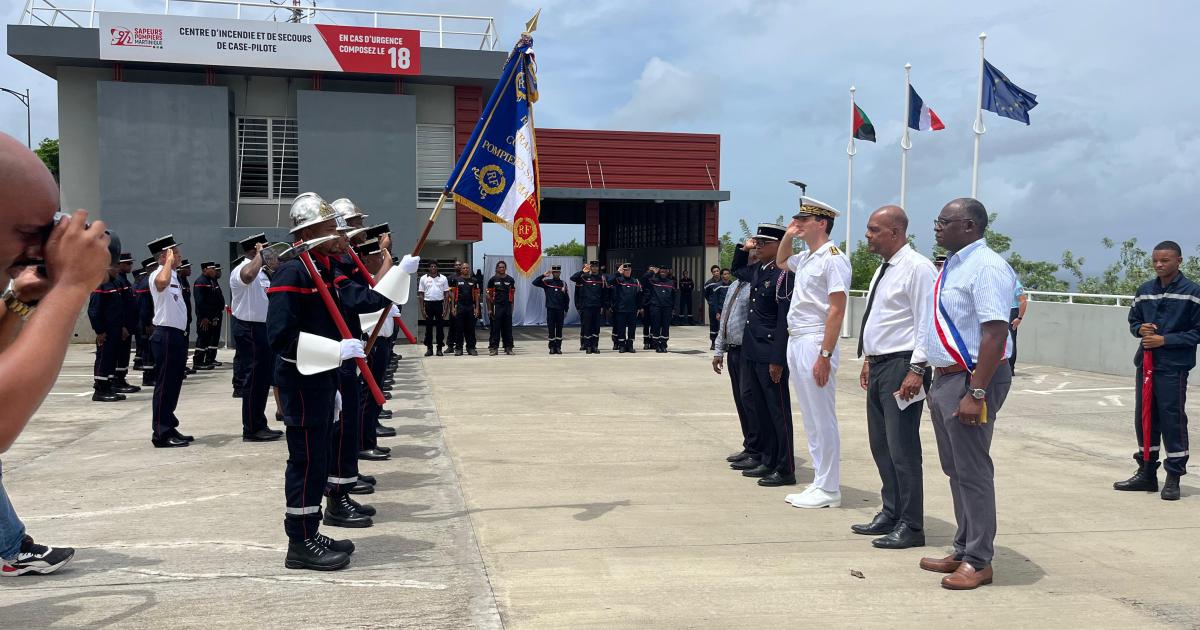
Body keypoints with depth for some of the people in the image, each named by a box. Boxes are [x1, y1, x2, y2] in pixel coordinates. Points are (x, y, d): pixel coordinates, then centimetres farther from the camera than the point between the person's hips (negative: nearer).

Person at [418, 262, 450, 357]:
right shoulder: (423, 278, 5)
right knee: (428, 327, 3)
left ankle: (439, 348, 8)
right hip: (428, 303, 0)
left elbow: (446, 294, 6)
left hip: (439, 303, 0)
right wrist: (422, 309, -2)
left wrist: (445, 308, -2)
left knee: (440, 327, 2)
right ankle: (429, 348, 9)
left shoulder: (443, 278, 5)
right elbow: (421, 294, 5)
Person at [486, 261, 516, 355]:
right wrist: (489, 309, -2)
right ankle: (493, 347, 4)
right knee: (495, 328, 0)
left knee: (507, 328, 5)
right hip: (496, 306, -2)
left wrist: (512, 308, 7)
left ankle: (508, 347, 12)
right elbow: (489, 295, 2)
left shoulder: (510, 279, 7)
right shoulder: (493, 279, 1)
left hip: (507, 306, 2)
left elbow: (512, 295, 11)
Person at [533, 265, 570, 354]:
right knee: (551, 329, -2)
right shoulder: (547, 282, 3)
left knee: (559, 329, 4)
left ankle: (558, 347, 8)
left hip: (560, 310, 2)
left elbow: (567, 298, 11)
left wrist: (566, 310, 7)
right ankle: (552, 347, 3)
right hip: (550, 309, -2)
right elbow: (535, 282, -7)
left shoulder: (563, 283, 8)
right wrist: (543, 275, -15)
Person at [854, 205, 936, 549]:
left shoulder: (917, 268, -13)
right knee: (880, 446, 15)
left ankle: (911, 527, 4)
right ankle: (890, 514, 27)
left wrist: (916, 370, -21)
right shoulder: (883, 269, 16)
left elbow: (925, 323, -17)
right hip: (878, 366, 10)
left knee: (902, 449, -5)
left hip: (902, 367, -10)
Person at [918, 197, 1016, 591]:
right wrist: (930, 374, 19)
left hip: (971, 380, -10)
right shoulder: (952, 266, 13)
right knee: (955, 470, 16)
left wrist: (975, 392, -27)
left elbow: (995, 334, -23)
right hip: (946, 378, 10)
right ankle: (963, 552, 28)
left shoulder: (985, 267, -17)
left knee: (972, 472, -1)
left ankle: (978, 561, 11)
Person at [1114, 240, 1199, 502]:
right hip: (1145, 363, 5)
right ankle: (1146, 473, 22)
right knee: (1144, 419, 10)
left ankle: (1173, 478, 9)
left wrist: (1165, 340, -14)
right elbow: (1133, 320, 20)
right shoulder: (1145, 290, 10)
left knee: (1172, 421, -2)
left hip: (1173, 367, -5)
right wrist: (1140, 329, -2)